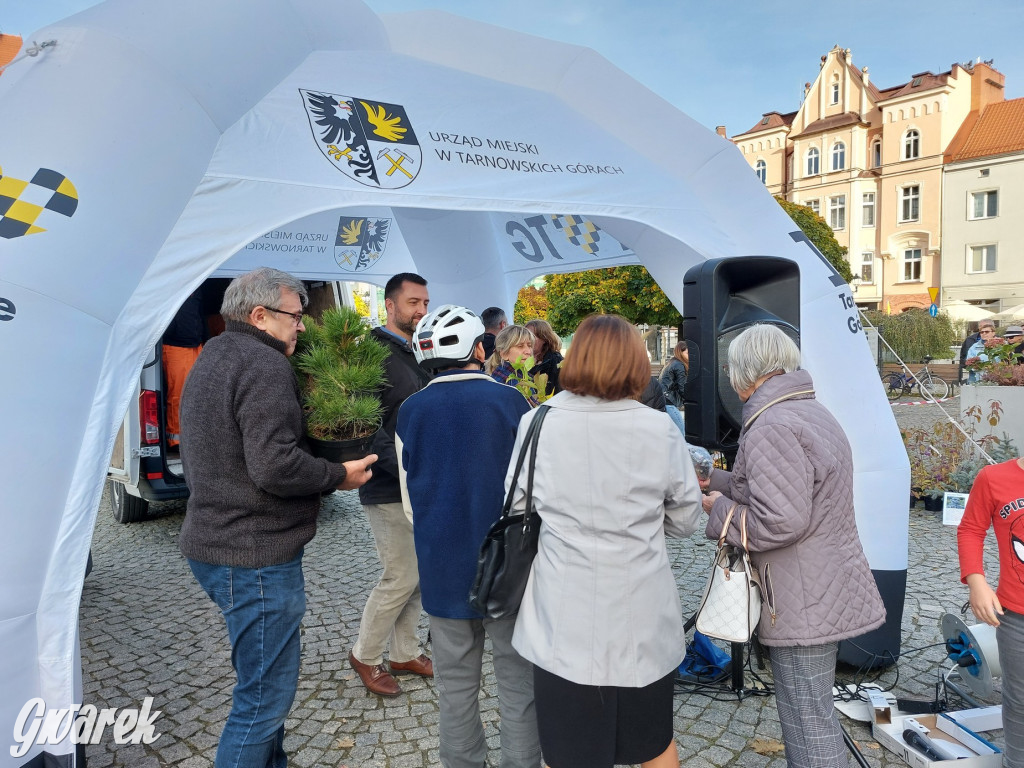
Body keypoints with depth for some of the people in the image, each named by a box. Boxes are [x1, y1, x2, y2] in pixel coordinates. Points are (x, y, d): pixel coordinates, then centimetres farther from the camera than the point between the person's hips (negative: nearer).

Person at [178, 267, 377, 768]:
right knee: (266, 695, 0)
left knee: (263, 682, 23)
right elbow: (276, 466, -27)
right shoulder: (264, 364, -18)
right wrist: (339, 475, -13)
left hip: (212, 541, 11)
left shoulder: (211, 360, 15)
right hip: (255, 556, -11)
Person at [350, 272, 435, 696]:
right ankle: (365, 655, 21)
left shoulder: (417, 354, 13)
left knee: (417, 574, 15)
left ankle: (405, 653, 32)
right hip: (389, 490, -8)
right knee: (401, 577, -1)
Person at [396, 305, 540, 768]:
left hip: (442, 569, 3)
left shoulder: (410, 411, -2)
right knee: (518, 679, 11)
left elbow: (409, 500, 7)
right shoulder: (510, 403, -11)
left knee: (456, 685, 15)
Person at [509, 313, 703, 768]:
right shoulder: (660, 429, -9)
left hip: (564, 622, 0)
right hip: (642, 621, 1)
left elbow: (517, 510, 1)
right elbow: (685, 521, 2)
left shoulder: (537, 424, -10)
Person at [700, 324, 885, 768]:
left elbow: (778, 522, -28)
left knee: (808, 720, 3)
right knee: (811, 711, 23)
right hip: (829, 592, 10)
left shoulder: (770, 428, -22)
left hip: (804, 605, -10)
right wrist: (717, 480, 19)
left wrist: (720, 508, -12)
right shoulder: (811, 411, 12)